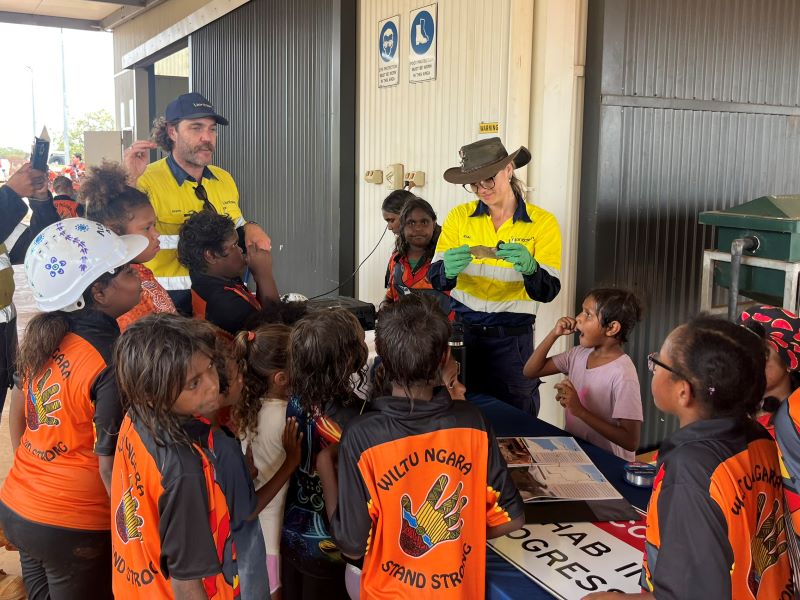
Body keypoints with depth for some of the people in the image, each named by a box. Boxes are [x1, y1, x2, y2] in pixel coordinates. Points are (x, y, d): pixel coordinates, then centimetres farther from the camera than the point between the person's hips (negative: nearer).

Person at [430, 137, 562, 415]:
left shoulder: (542, 222, -5)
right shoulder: (459, 217, 0)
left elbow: (548, 292, -11)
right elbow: (435, 280, -7)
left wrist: (529, 268, -32)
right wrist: (448, 270, -29)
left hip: (512, 340, -1)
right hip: (462, 330, 2)